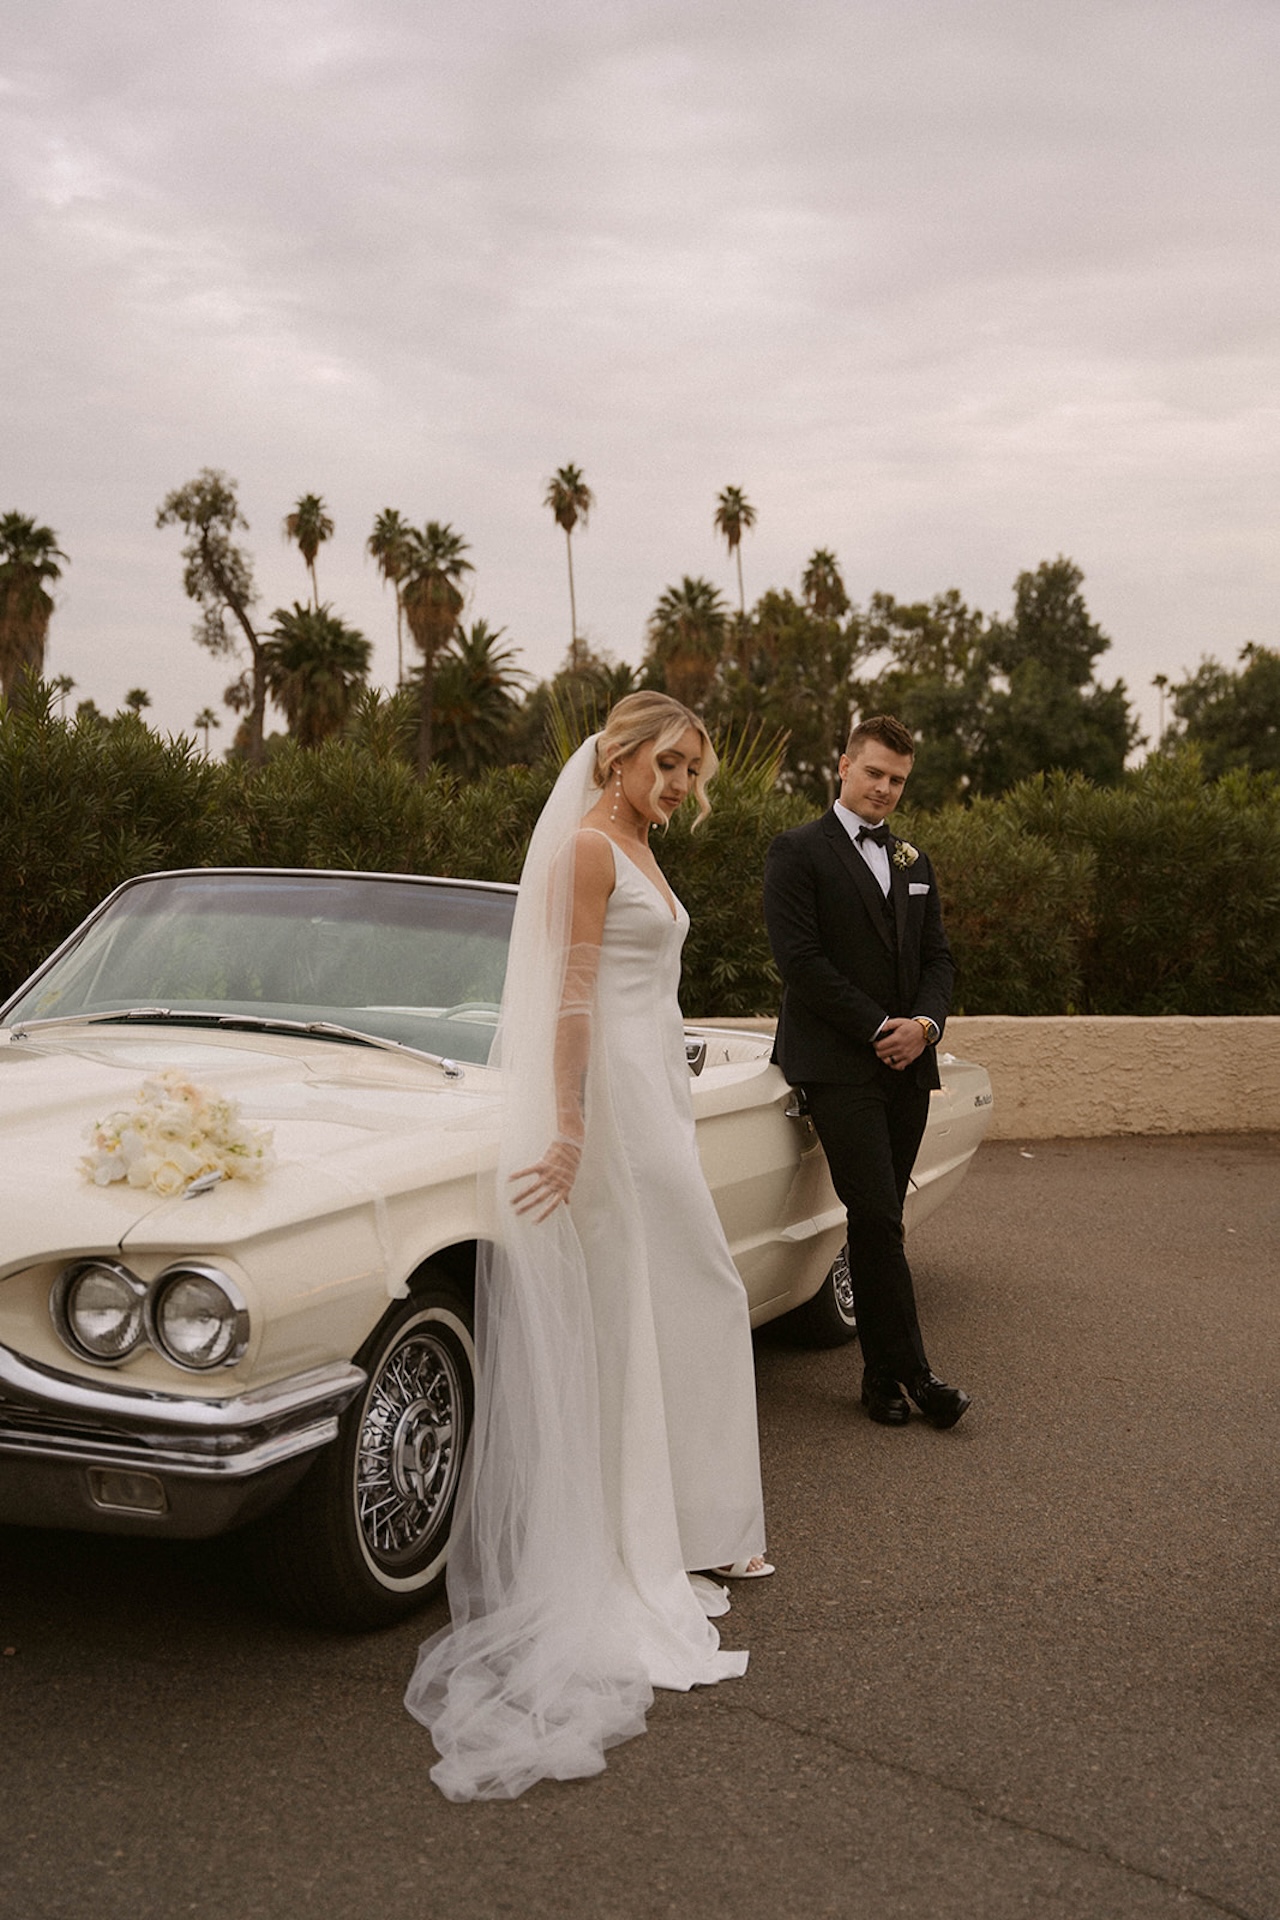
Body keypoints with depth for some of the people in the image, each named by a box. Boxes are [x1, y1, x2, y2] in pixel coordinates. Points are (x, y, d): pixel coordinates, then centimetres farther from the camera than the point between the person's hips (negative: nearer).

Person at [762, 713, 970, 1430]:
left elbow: (938, 957, 17)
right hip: (839, 1065, -5)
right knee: (877, 1217, -11)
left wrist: (924, 1022, -4)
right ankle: (911, 1371, -5)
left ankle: (882, 1377, 11)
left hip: (908, 1067, 6)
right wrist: (877, 1028, -11)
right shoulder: (799, 852, -1)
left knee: (881, 1222, 6)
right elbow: (800, 958, -10)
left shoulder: (915, 864, 19)